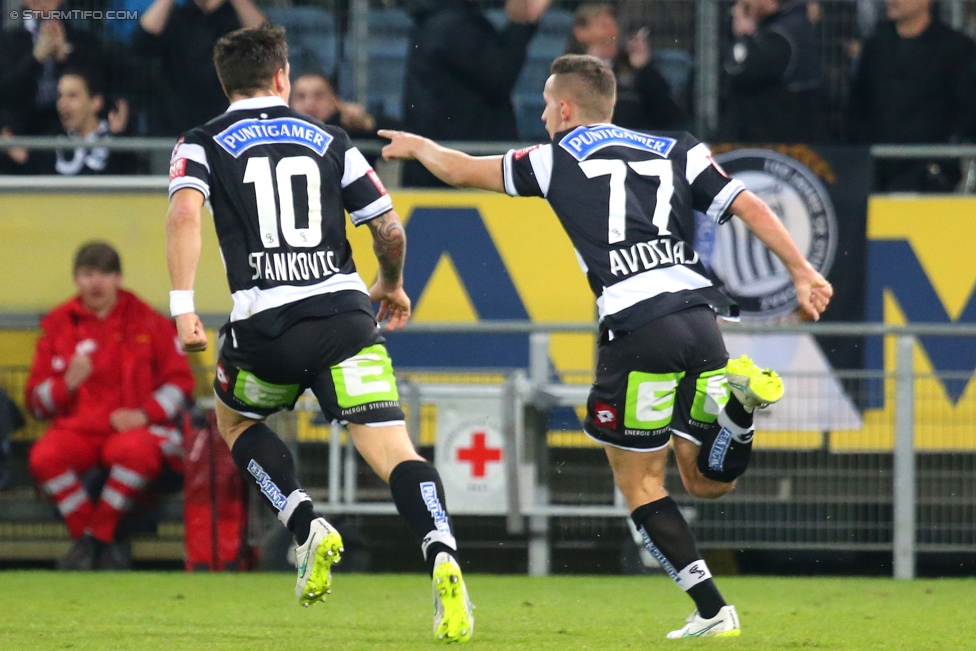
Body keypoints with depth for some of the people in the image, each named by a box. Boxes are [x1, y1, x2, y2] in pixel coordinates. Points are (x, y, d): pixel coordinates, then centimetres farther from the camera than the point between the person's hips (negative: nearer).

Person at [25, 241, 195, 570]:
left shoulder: (149, 323, 8)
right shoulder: (59, 326, 11)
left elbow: (179, 382, 6)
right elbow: (37, 401, 9)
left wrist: (143, 413, -11)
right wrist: (68, 383, -12)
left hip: (134, 427, -2)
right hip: (77, 428, 2)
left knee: (135, 451, -39)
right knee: (44, 457, -31)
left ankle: (96, 536, -20)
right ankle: (95, 541, -18)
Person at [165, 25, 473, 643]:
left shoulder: (202, 145, 10)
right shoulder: (329, 141, 14)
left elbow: (185, 211, -11)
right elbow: (391, 229, 13)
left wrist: (183, 307, -13)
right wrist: (392, 286, 33)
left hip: (265, 327, 0)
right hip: (344, 313, 1)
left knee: (235, 420, 29)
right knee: (394, 452, -7)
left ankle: (308, 527, 8)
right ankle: (443, 557, -34)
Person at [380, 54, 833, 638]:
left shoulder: (558, 160, 11)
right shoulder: (675, 152, 20)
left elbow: (462, 171, 26)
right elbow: (750, 206, 10)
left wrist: (419, 146, 45)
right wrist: (802, 271, 10)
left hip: (636, 328, -4)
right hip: (700, 320, 4)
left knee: (641, 484, 9)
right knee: (707, 481, 15)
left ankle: (712, 610, -2)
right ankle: (733, 395, -15)